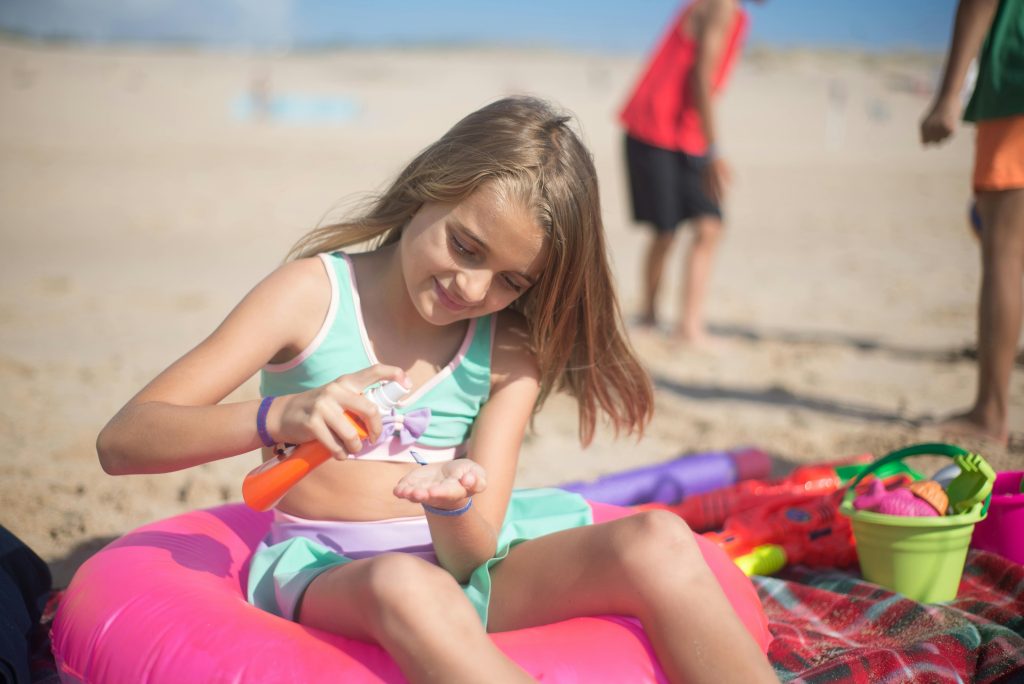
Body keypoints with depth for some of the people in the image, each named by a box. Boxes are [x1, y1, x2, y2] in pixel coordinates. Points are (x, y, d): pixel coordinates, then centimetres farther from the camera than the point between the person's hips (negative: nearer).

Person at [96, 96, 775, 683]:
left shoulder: (510, 349, 5)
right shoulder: (314, 293, -3)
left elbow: (471, 554, -6)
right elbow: (121, 442, -11)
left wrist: (450, 502, -30)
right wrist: (278, 417, -29)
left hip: (459, 563, 3)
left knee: (659, 541, -24)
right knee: (409, 585, -40)